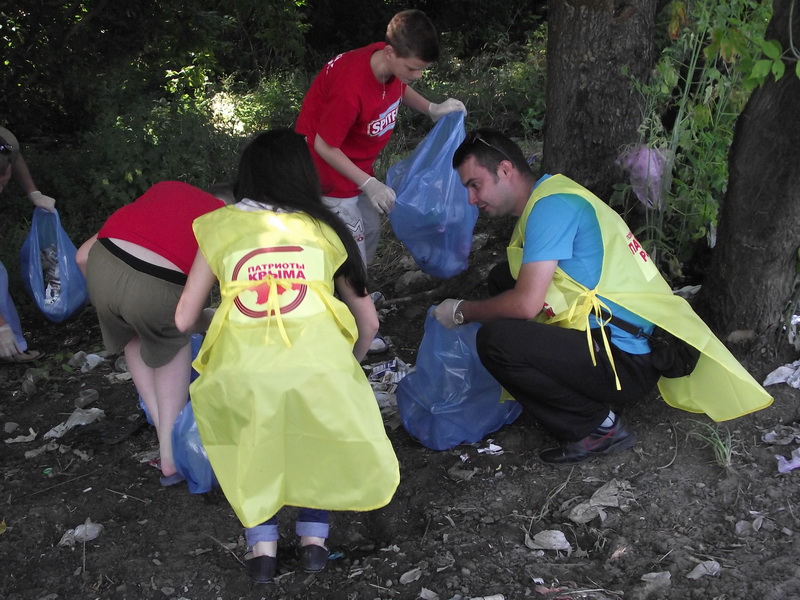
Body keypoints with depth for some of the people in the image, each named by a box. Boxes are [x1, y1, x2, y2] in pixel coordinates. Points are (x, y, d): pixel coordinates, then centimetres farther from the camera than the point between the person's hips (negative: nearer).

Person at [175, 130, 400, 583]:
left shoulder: (221, 227, 18)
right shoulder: (326, 228, 20)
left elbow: (183, 321, 20)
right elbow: (369, 323, 24)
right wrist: (347, 366, 43)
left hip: (242, 376, 0)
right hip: (319, 367, 0)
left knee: (253, 439, 33)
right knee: (321, 428, 34)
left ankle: (262, 545, 23)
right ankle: (314, 535, 25)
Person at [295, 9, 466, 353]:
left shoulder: (393, 63, -15)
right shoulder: (352, 89, -38)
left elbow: (400, 88, 11)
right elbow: (324, 146, -27)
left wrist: (431, 109, -6)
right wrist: (369, 185, -27)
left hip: (359, 162, 8)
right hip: (329, 164, -8)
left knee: (370, 232, 17)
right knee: (352, 242, -3)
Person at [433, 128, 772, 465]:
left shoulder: (550, 205, -16)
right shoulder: (546, 198, 14)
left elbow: (526, 303, -23)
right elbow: (527, 287, 22)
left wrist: (463, 312, -7)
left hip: (629, 361, -10)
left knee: (496, 339, -26)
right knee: (503, 278, 13)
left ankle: (598, 428, -7)